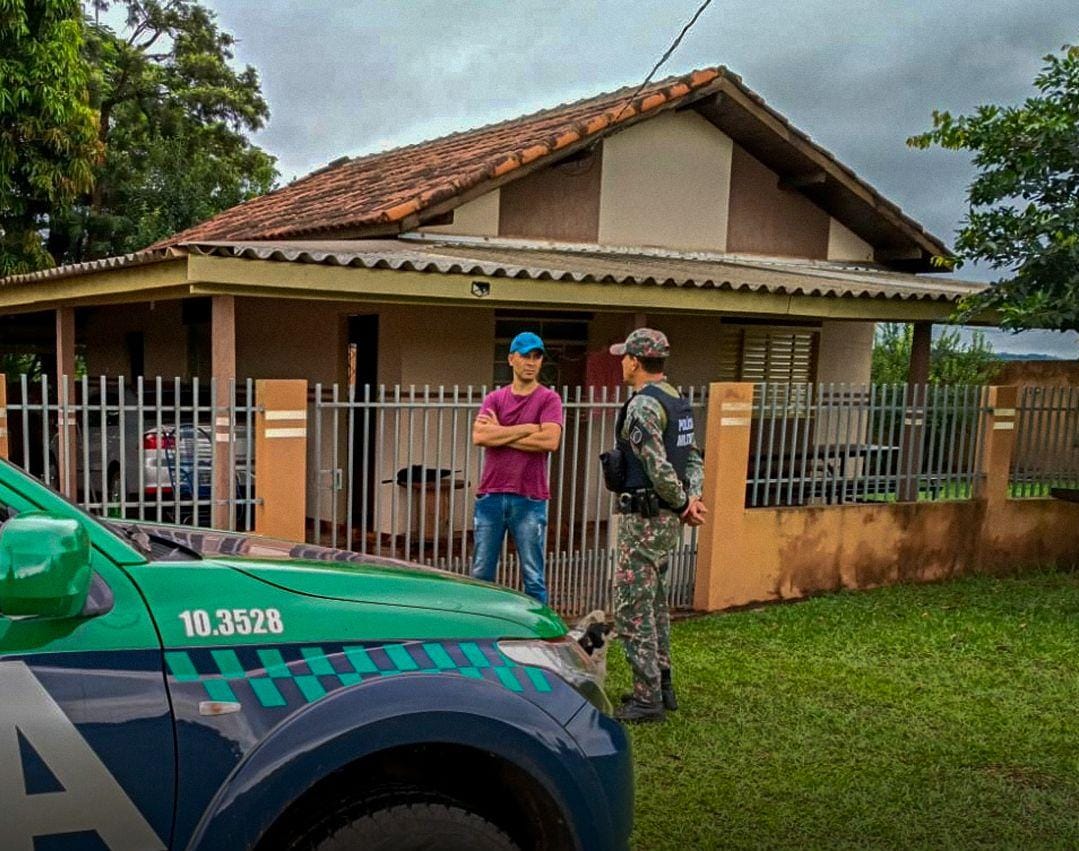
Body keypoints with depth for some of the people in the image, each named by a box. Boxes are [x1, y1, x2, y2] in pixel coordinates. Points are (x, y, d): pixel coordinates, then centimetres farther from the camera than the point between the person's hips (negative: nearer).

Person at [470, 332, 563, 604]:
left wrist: (500, 434, -7)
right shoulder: (494, 398, 10)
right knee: (481, 575, 9)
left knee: (533, 578, 4)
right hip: (490, 496, 3)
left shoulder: (549, 399, 2)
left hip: (529, 499, -3)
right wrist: (526, 429, -10)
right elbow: (479, 436, -7)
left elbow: (550, 441, -15)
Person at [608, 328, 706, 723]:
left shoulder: (642, 406, -18)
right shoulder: (678, 401, 13)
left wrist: (683, 505, -8)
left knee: (632, 607, -3)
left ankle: (648, 698, 1)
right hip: (668, 519, 10)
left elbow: (659, 468, -23)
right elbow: (693, 457, 12)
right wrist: (693, 497, -2)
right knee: (655, 602, 18)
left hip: (644, 519, -10)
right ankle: (662, 685, 27)